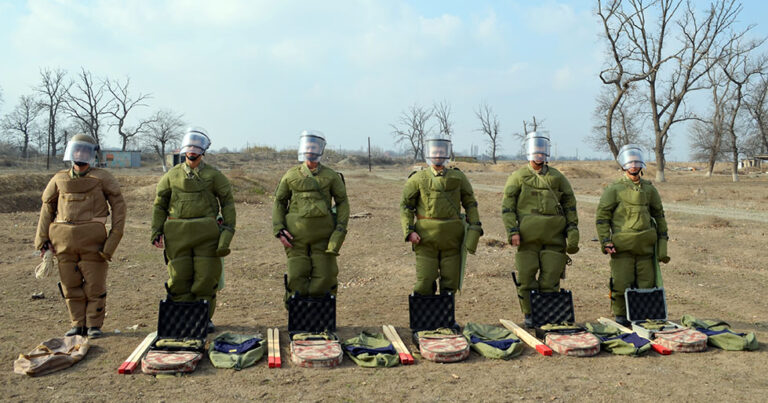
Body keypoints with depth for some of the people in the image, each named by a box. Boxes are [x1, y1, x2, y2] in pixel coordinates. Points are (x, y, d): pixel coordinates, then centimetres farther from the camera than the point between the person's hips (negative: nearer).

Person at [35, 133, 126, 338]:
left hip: (92, 239, -3)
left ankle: (94, 325, 13)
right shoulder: (60, 179, 12)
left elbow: (118, 206, 0)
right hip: (64, 240, 4)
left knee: (94, 285, 0)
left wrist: (114, 238, -7)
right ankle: (78, 325, 20)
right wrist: (42, 238, 8)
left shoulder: (102, 178, 2)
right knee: (70, 285, 8)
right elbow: (47, 208, 16)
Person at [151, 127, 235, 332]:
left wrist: (228, 230, -4)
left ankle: (205, 318, 14)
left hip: (206, 233, -2)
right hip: (177, 234, 2)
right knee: (179, 278, 4)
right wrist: (156, 231, 6)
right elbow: (160, 205, 15)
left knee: (206, 278, 1)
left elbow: (227, 202, 5)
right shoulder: (172, 175, 11)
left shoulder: (213, 175, 5)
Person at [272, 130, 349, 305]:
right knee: (296, 278, 0)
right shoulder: (291, 175, 7)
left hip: (323, 235, 0)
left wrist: (341, 229, -5)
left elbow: (342, 202, 8)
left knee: (323, 278, 1)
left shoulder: (331, 176, 5)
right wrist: (278, 230, -2)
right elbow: (279, 202, 10)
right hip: (297, 235, 0)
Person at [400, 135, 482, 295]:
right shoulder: (418, 178, 5)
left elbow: (470, 203, 15)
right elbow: (405, 206, 3)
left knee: (450, 284, 7)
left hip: (451, 238, 2)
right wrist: (409, 231, -9)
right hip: (426, 238, -2)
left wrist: (475, 227, 3)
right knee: (424, 283, -3)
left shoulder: (458, 177, 11)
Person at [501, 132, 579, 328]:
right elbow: (507, 206, 2)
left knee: (550, 280, 2)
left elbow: (570, 205, 17)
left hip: (554, 237, 2)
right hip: (528, 237, -1)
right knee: (526, 279, 0)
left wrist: (572, 230, 9)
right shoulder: (518, 177, 6)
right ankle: (529, 315, 15)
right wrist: (512, 231, -8)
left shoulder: (557, 177, 13)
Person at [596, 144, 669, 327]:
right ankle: (621, 317, 14)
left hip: (645, 246, 4)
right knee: (621, 283, -3)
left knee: (647, 283, 6)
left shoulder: (649, 189, 13)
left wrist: (663, 245, 14)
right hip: (622, 246, -4)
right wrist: (606, 242, -10)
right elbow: (602, 216, -1)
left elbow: (659, 215, 20)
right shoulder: (614, 189, -1)